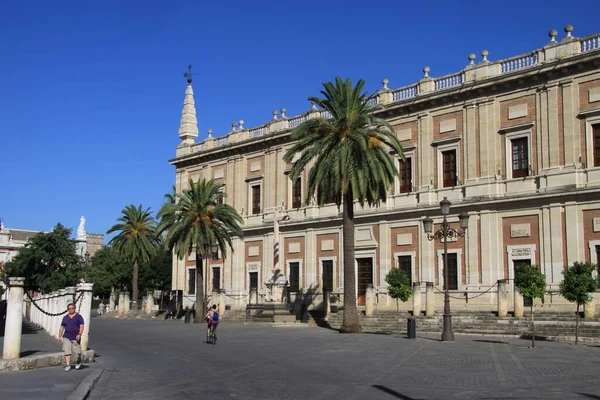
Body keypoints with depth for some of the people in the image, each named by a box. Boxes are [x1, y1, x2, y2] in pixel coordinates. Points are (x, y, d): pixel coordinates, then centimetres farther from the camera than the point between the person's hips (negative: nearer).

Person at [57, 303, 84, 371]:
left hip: (75, 338, -3)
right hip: (66, 337, 3)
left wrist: (79, 334, -20)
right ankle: (68, 365, -4)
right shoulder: (65, 317, 12)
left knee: (76, 352, -1)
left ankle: (78, 361, 28)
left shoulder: (79, 317, 1)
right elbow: (62, 327, 15)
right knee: (67, 351, -7)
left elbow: (81, 326, -6)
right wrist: (60, 336, 8)